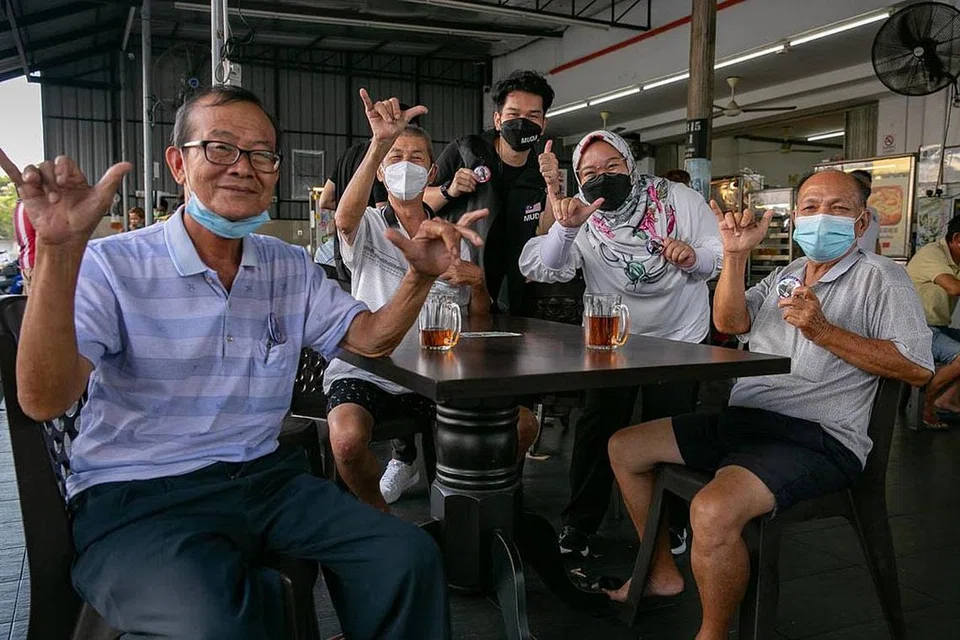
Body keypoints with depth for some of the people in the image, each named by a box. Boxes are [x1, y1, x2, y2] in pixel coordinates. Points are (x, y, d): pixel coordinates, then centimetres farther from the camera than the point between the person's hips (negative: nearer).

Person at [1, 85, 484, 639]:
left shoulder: (291, 267, 9)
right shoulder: (112, 267, -8)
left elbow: (369, 338, 12)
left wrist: (420, 276, -7)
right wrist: (58, 252, -32)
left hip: (263, 475, 5)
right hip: (136, 498, -4)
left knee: (411, 559, -12)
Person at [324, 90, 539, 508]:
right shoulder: (369, 226, 5)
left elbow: (478, 319, 15)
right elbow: (345, 218, -23)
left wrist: (477, 283, -7)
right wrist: (379, 142, -33)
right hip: (366, 371, -3)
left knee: (523, 425, -13)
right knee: (347, 439, -34)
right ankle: (378, 516, 1)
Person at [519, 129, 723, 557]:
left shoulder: (679, 200, -9)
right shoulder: (581, 220, -10)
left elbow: (722, 254, -6)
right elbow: (543, 271, -24)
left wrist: (694, 256, -28)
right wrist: (565, 228, -41)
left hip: (680, 339, 0)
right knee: (598, 431, 1)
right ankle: (578, 525, 17)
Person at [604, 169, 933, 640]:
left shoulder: (880, 278, 0)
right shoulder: (784, 276, 20)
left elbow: (917, 368, -11)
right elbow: (729, 323, 4)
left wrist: (824, 332, -16)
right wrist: (736, 255, -8)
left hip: (816, 438, -8)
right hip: (740, 420, 8)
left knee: (713, 513, -35)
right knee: (624, 448, 8)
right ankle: (662, 572, 22)